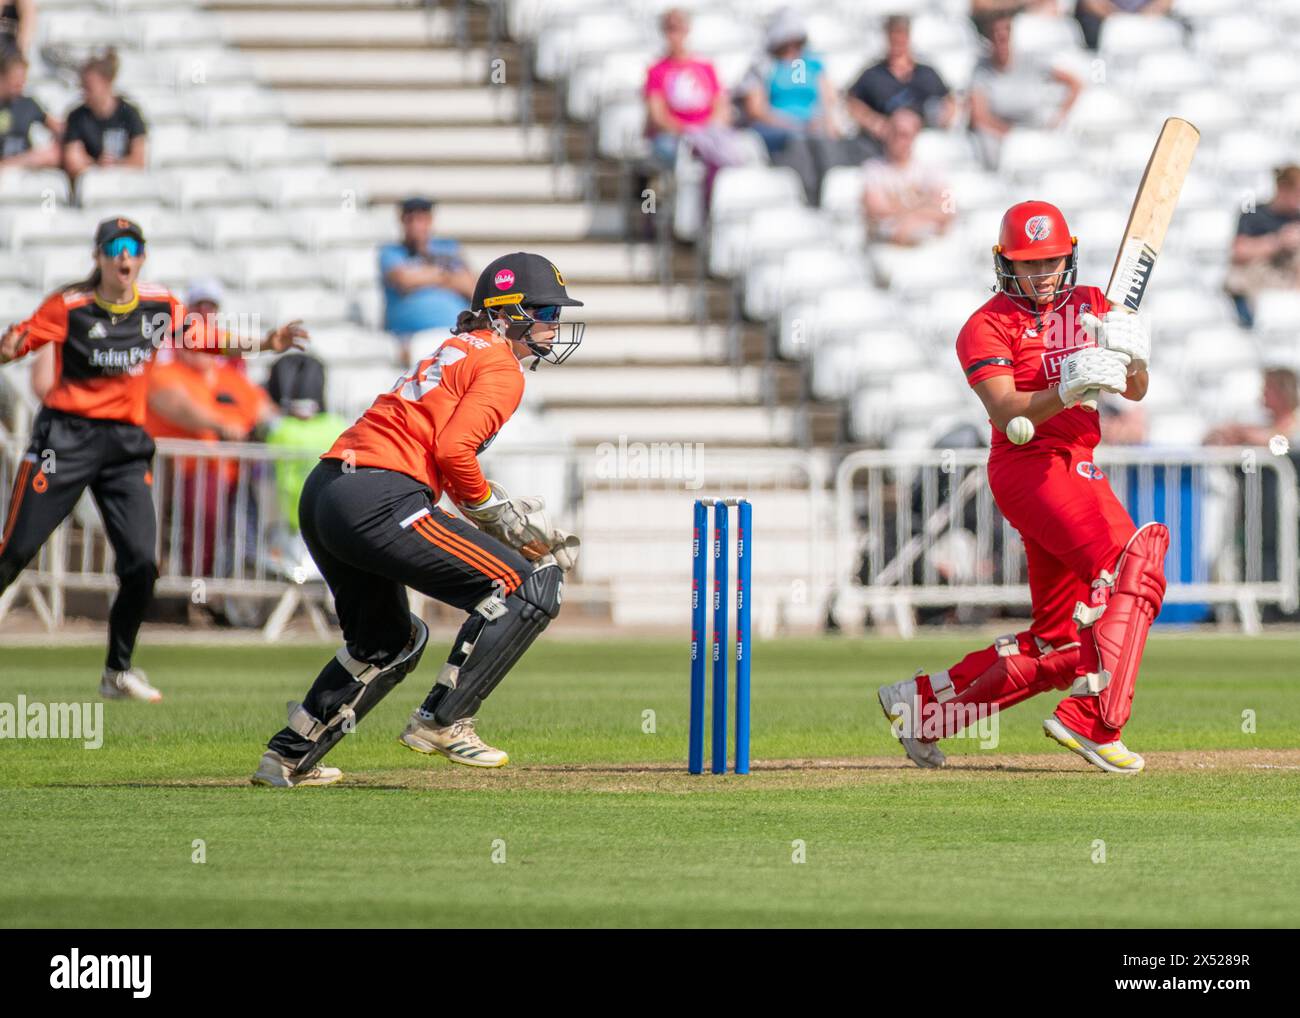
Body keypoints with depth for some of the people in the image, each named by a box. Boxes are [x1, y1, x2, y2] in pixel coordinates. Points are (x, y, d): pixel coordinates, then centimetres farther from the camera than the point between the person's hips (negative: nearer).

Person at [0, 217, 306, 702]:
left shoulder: (159, 305, 5)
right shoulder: (69, 306, -7)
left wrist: (264, 343, 7)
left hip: (128, 444, 4)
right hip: (66, 437, -4)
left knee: (140, 565, -4)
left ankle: (118, 672, 12)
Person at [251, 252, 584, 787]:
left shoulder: (457, 351, 26)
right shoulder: (501, 369, -2)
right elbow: (453, 451, -15)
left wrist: (505, 517, 16)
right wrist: (497, 513, 0)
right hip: (379, 502, -10)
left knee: (388, 642, 30)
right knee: (530, 588, -6)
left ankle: (289, 756, 28)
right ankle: (442, 722, -5)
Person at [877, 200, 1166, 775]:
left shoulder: (1090, 306, 16)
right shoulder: (987, 326, -3)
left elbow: (1135, 392, 9)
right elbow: (1006, 414, -17)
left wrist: (1130, 357, -13)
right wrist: (1066, 390, -33)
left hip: (1077, 469, 7)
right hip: (1030, 467, -7)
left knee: (1060, 646, 8)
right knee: (1130, 560, -29)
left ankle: (922, 704, 18)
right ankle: (1091, 720, -33)